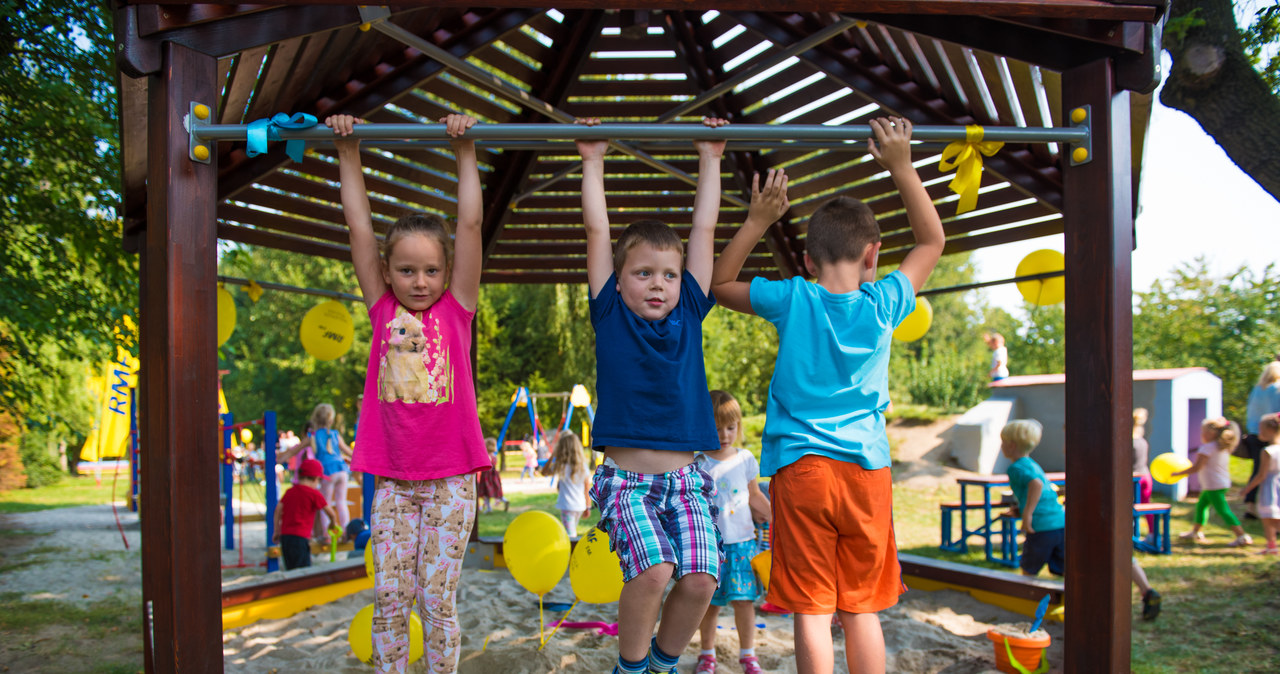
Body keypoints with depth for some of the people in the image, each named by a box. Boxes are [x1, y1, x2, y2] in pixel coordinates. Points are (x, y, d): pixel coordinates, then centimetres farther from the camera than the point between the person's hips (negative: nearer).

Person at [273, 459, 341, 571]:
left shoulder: (290, 491, 14)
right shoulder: (314, 494, -3)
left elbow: (278, 510, 12)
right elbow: (331, 513, 2)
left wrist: (277, 532, 18)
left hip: (285, 536, 7)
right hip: (300, 537, -7)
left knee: (291, 570, 13)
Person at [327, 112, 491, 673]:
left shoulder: (457, 309, 0)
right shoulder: (382, 310, 4)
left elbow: (470, 224, -4)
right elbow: (359, 226, 3)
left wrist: (465, 153, -5)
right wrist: (348, 153, 3)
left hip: (450, 477, -2)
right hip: (392, 479, 2)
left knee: (437, 597, 3)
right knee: (389, 597, 5)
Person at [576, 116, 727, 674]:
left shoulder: (688, 314, 7)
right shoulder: (610, 315, 2)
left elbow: (704, 228, 10)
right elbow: (597, 230, 3)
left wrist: (709, 158, 13)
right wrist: (593, 161, 7)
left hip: (685, 479, 3)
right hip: (626, 479, -3)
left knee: (700, 578, -12)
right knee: (652, 569, -22)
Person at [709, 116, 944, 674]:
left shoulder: (792, 299, -3)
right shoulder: (883, 304, 0)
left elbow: (718, 284, 13)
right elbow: (933, 240, 17)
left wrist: (756, 222, 8)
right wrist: (901, 167, 14)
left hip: (800, 468, -2)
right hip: (868, 470, 2)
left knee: (812, 610, 1)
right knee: (861, 608, 11)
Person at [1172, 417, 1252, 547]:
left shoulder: (1207, 448, -19)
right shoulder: (1224, 448, 9)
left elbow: (1196, 468, -21)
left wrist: (1178, 473, -14)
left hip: (1214, 486, -10)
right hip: (1223, 482, 10)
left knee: (1223, 510, -9)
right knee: (1201, 505, 21)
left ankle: (1242, 536, -12)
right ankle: (1195, 532, 30)